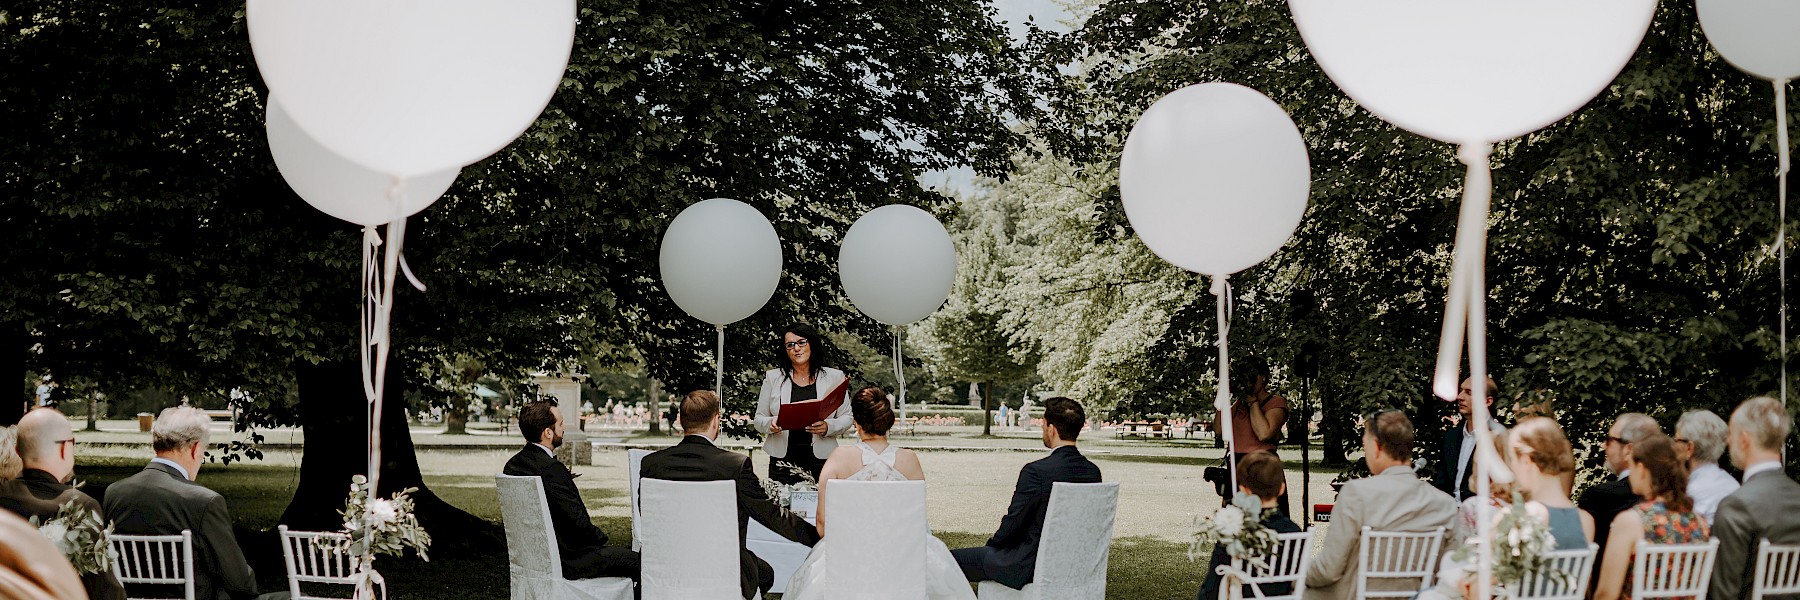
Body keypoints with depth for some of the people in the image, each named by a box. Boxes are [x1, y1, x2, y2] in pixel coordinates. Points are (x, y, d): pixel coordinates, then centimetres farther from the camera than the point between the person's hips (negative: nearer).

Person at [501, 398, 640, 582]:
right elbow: (580, 524, -24)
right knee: (638, 561, 3)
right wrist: (600, 537, -5)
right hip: (567, 562, -10)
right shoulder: (551, 469, -26)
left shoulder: (513, 465, 2)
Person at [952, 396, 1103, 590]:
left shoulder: (1035, 472, -23)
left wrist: (992, 543, 7)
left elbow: (1012, 524, -16)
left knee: (953, 559, 8)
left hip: (1030, 566, -8)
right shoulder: (1093, 472, -2)